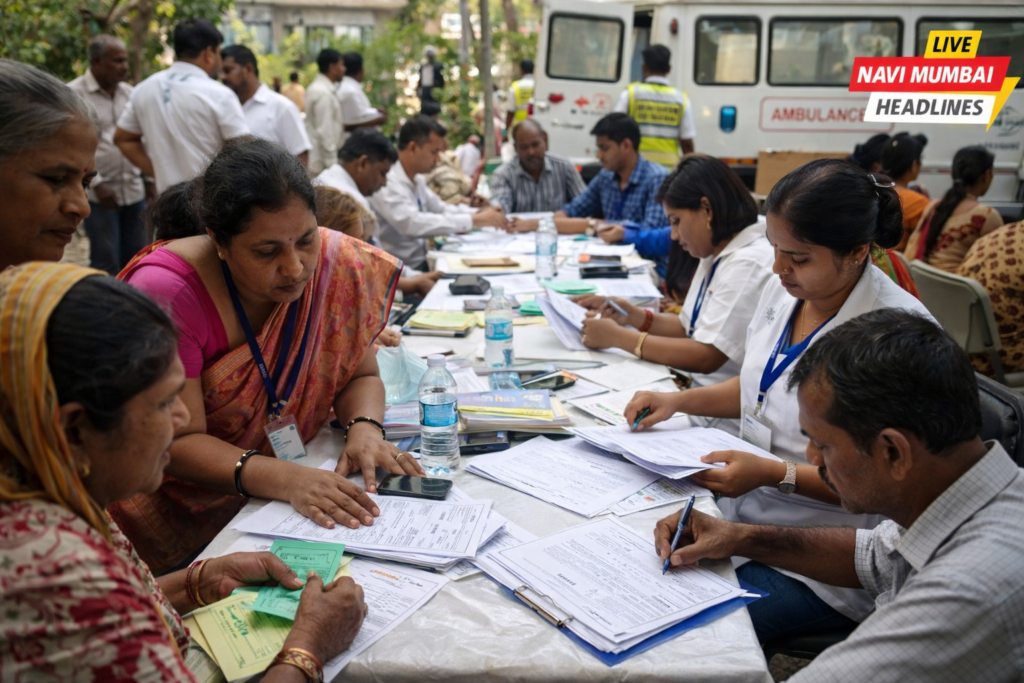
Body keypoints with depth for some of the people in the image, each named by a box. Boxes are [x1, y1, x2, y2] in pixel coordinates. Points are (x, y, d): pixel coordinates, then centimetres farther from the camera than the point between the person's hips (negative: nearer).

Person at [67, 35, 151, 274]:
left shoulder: (128, 92, 10)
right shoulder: (74, 93, -7)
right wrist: (96, 183, -15)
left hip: (134, 191, 5)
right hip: (99, 193, -5)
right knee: (106, 263, -1)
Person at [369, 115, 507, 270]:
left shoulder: (415, 180, 9)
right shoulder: (387, 183, -19)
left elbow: (440, 208, 20)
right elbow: (411, 223, -32)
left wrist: (480, 213, 2)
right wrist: (474, 221, -29)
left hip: (422, 263, 9)